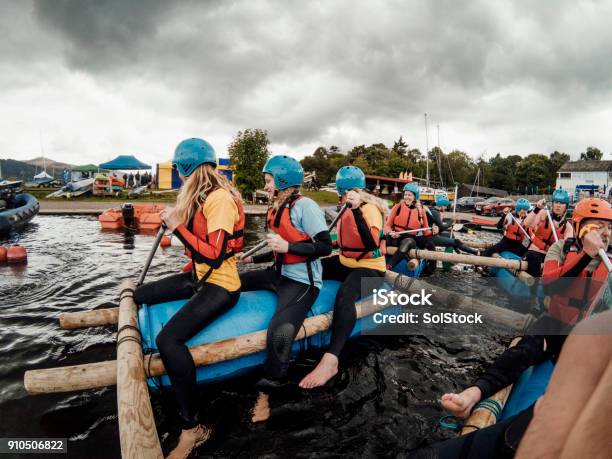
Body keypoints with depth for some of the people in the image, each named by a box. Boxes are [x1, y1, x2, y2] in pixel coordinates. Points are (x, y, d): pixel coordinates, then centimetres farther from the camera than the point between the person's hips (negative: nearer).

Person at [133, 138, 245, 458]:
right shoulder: (200, 196, 9)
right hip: (199, 277, 10)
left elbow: (214, 256, -24)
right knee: (138, 297, 16)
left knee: (169, 339, -26)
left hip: (221, 284, -10)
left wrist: (177, 227, -19)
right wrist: (188, 273, 18)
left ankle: (191, 428, -13)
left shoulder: (220, 198, -20)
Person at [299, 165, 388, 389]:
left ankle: (331, 360, -42)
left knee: (344, 296, -38)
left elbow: (371, 244, -34)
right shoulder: (348, 209, 9)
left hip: (370, 268, -9)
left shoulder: (370, 208, -16)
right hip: (346, 263, 9)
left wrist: (357, 211, -36)